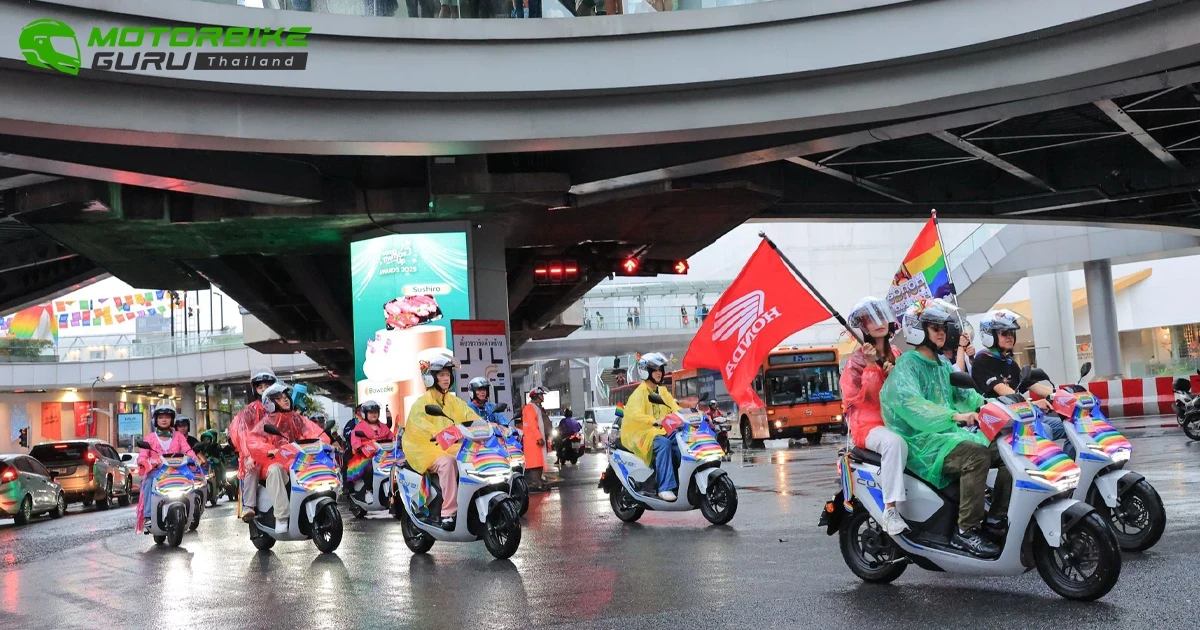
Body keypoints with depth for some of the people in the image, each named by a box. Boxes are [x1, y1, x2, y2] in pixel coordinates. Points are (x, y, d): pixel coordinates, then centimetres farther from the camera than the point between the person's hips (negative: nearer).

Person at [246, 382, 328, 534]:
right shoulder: (267, 422, 3)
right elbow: (252, 440, -12)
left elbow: (314, 431, 4)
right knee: (275, 470, -38)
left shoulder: (296, 418, 15)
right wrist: (269, 450, -29)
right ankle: (282, 516, -38)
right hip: (275, 461, -3)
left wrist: (322, 441, -18)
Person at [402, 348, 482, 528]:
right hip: (429, 449, -5)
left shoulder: (454, 401, 17)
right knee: (447, 463, -36)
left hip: (454, 447, 5)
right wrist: (436, 434, -41)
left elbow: (470, 416, 2)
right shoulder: (423, 401, -2)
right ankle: (448, 512, -35)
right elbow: (418, 421, -22)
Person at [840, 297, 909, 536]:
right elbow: (861, 397, -12)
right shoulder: (857, 359, -1)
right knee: (894, 442, -37)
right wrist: (871, 366, -20)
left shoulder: (897, 355, 15)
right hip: (869, 424, -5)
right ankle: (890, 511, -39)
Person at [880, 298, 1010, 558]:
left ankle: (997, 520, -3)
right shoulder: (907, 365, -7)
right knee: (976, 454, -32)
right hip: (921, 442, -8)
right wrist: (954, 416, -39)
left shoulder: (943, 364, 21)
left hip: (950, 433, 8)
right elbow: (909, 402, -26)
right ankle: (966, 531, -27)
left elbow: (962, 392, 17)